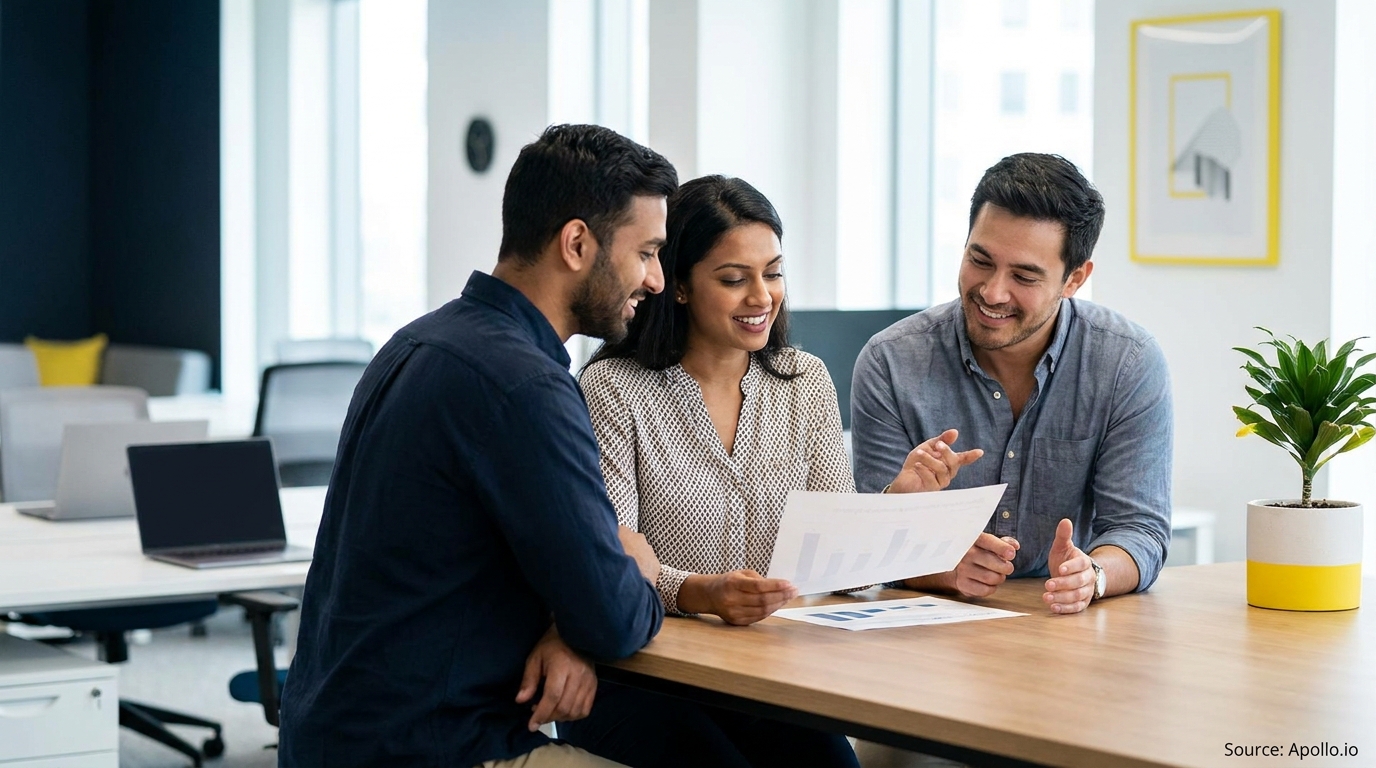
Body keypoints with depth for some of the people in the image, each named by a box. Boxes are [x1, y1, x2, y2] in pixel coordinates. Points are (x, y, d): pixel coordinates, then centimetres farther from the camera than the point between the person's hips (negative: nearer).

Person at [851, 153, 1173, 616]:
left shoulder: (1131, 366, -6)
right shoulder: (889, 365, -8)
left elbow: (1138, 528, -7)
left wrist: (1090, 575, -30)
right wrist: (952, 570, -29)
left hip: (1067, 626, 0)